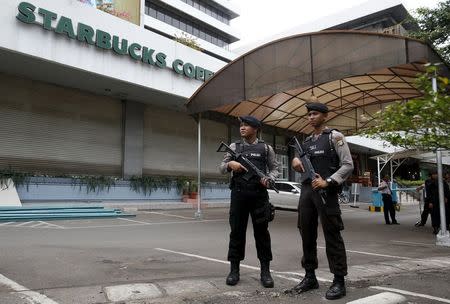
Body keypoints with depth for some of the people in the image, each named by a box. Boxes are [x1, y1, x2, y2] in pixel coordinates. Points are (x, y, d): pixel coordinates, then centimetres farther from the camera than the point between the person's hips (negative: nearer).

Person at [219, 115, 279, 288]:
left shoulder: (266, 148, 8)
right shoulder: (234, 147, 10)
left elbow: (274, 169, 11)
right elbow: (222, 168, 10)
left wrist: (269, 179, -10)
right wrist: (230, 164, -12)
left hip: (259, 194, -1)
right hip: (239, 193, 1)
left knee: (261, 231, 2)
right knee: (237, 230, 5)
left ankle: (265, 270, 12)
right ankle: (234, 269, 14)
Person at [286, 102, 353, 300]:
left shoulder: (334, 136, 0)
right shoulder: (306, 141, 18)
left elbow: (348, 165, -6)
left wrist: (328, 182, -18)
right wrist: (296, 161, 0)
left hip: (326, 191, -6)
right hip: (306, 190, 7)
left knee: (332, 235, -3)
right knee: (307, 234, 8)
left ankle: (339, 281, 6)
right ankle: (310, 277, 20)